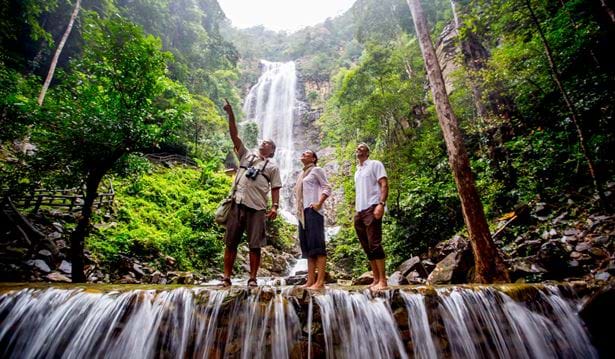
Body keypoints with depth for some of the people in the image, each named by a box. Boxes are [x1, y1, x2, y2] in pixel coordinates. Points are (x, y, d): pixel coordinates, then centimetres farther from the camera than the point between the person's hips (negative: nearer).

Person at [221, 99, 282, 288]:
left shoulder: (272, 166, 11)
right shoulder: (246, 154, 16)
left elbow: (275, 188, 5)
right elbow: (234, 135, 9)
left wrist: (275, 207, -8)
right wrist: (231, 114, 0)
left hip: (257, 207, -1)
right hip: (238, 203, 2)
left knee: (255, 245, 2)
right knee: (230, 242, 5)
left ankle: (252, 278, 12)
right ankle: (226, 277, 15)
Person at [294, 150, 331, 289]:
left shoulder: (316, 170, 5)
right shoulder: (301, 174, 27)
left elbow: (327, 187, -4)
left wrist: (319, 203, -15)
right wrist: (298, 207, 17)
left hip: (312, 211, -8)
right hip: (302, 213, 8)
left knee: (317, 246, -12)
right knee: (307, 248, 4)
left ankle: (320, 282, -14)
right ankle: (310, 281, 5)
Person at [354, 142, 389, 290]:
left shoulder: (375, 164, 3)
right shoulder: (357, 171, 24)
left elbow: (384, 184, -8)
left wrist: (381, 204, -21)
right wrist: (356, 210, 17)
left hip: (371, 209, -8)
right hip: (359, 212, 8)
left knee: (374, 244, -12)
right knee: (367, 247, 7)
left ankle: (383, 280, -6)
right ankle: (376, 279, 13)